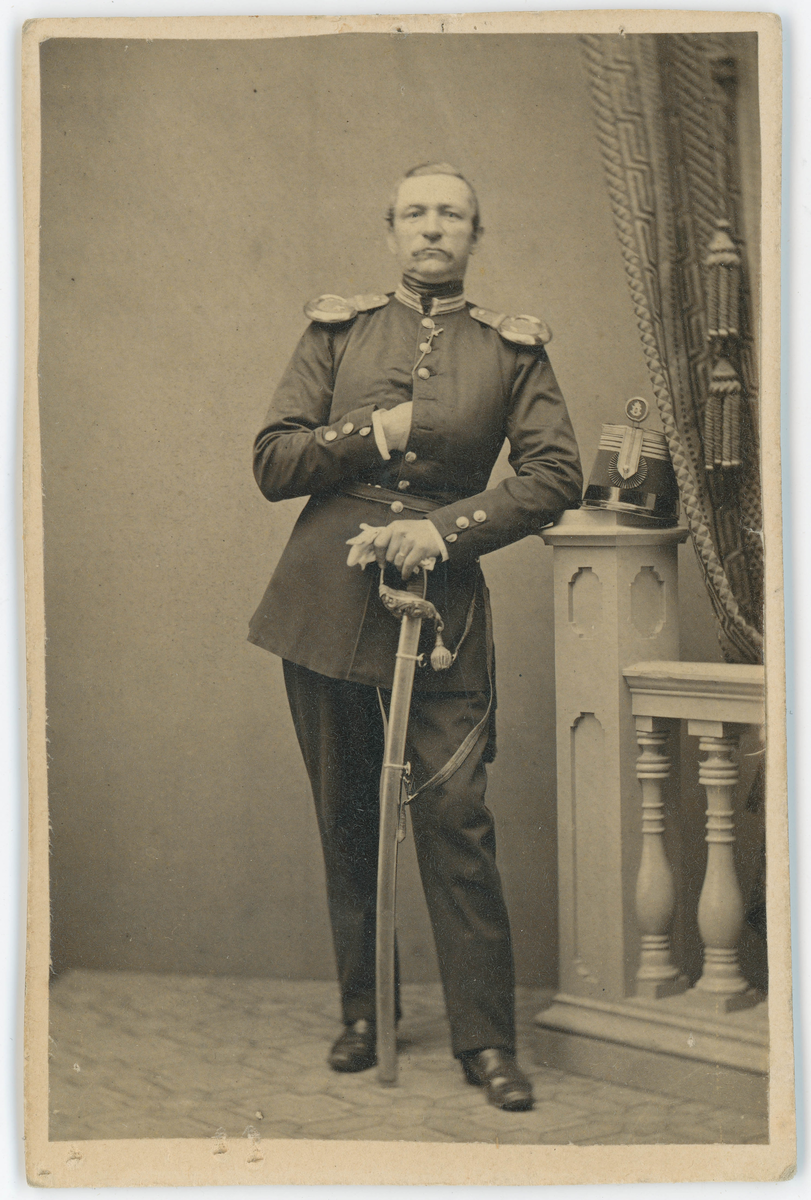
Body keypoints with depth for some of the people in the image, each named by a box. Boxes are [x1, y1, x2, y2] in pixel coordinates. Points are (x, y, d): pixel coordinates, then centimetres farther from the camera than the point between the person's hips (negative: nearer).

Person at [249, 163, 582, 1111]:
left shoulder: (511, 350, 7)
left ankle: (487, 1039, 2)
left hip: (442, 602, -1)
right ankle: (361, 1014, 22)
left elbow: (556, 475, -2)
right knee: (345, 818, 8)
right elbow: (272, 463, 3)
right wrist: (376, 433, -10)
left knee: (454, 812, -8)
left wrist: (445, 526, -13)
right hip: (325, 599, 2)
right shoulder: (337, 330, 9)